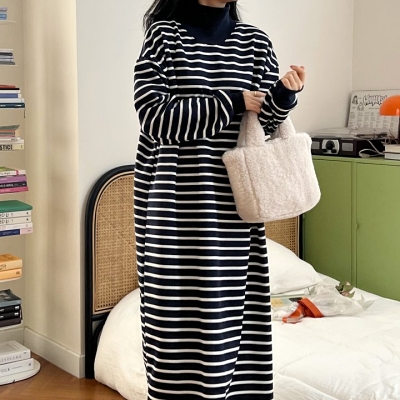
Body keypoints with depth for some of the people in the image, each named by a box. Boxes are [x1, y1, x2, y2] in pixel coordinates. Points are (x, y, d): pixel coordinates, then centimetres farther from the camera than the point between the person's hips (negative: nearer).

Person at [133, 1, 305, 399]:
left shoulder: (255, 41, 9)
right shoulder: (163, 35, -2)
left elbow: (264, 120, 6)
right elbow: (153, 115, -12)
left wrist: (284, 93, -15)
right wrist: (231, 102, -13)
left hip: (233, 201, 4)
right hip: (176, 201, -3)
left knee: (233, 309, 7)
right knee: (179, 307, 1)